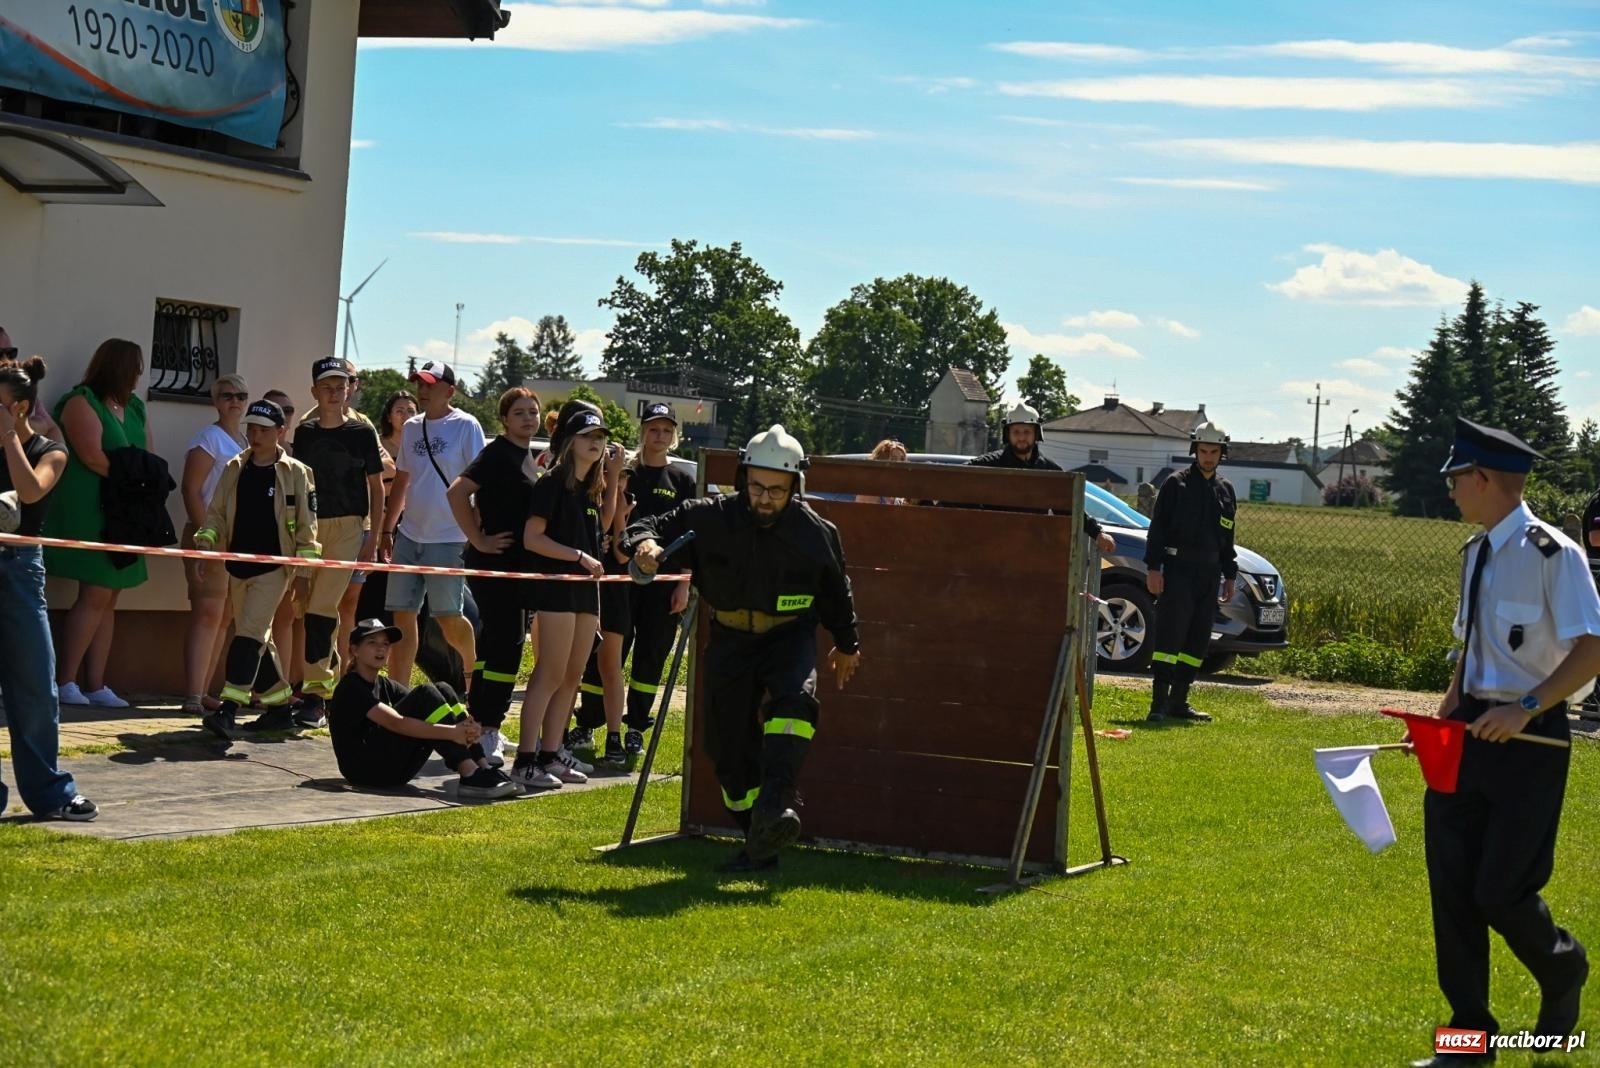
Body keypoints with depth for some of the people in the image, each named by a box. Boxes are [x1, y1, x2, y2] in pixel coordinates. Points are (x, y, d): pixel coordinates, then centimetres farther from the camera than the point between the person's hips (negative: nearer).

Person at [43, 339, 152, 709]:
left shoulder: (133, 407, 17)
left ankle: (95, 685, 6)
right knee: (96, 595, -12)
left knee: (108, 598, 5)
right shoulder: (82, 402, -7)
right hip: (89, 511, -8)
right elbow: (92, 456, -18)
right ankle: (65, 682, -5)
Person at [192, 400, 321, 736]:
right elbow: (217, 513, 12)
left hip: (273, 568, -5)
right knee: (257, 639, 10)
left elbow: (306, 525, 0)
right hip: (238, 567, 5)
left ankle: (229, 709, -21)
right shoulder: (235, 469, 10)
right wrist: (207, 545, -4)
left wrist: (303, 572, -3)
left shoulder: (295, 473, -1)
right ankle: (279, 709, 20)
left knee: (250, 633, -15)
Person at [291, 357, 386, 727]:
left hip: (348, 527, -4)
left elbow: (376, 487, 4)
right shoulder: (305, 432, 11)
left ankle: (315, 694, -13)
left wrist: (372, 538, -2)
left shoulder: (361, 432, 1)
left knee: (321, 607, -13)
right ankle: (333, 683, 18)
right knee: (316, 609, 5)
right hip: (310, 527, 4)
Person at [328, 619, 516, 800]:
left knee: (442, 691, -4)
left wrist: (465, 727, -18)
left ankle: (482, 768, -17)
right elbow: (396, 723, -22)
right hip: (366, 770, -8)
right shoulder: (351, 688, -8)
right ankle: (470, 776, -30)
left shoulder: (384, 685, 19)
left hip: (394, 770, 8)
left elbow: (422, 710, 3)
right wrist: (450, 733, -31)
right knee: (426, 695, -19)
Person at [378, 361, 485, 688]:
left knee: (448, 619, -2)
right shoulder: (412, 427, 12)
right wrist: (387, 530, 16)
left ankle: (473, 666, 27)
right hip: (409, 536, 6)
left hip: (448, 538, -6)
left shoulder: (465, 426, -6)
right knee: (402, 616, 3)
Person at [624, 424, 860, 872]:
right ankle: (758, 843, 14)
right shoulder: (711, 518, -11)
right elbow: (649, 527, -7)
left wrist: (846, 644, 22)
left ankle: (774, 805, -43)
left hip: (790, 636, -2)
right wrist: (645, 544, -32)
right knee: (729, 747, 0)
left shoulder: (816, 533, -9)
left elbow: (836, 591, 9)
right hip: (731, 638, 2)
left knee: (795, 700, -33)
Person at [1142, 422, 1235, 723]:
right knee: (1170, 633, -12)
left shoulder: (1225, 490, 15)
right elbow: (1157, 528, -5)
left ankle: (1178, 701, 11)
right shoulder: (1176, 483, -1)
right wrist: (1153, 567, -13)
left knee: (1198, 639, 6)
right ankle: (1159, 702, -14)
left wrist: (1230, 575, 17)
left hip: (1209, 573, 6)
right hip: (1178, 569, -6)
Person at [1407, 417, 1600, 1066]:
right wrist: (1444, 715, 10)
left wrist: (1526, 708, -24)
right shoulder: (1476, 553, 10)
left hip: (1529, 738, -8)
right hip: (1471, 732, 8)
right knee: (1452, 887, 6)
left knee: (1502, 891, -5)